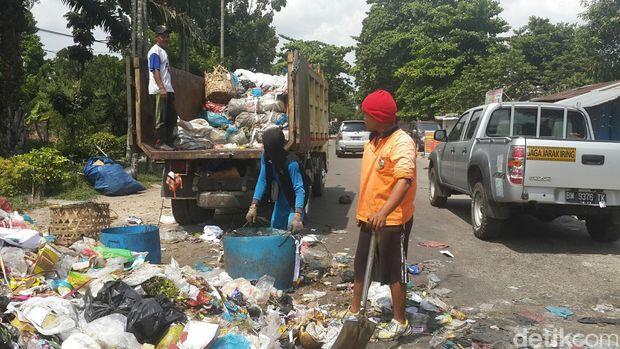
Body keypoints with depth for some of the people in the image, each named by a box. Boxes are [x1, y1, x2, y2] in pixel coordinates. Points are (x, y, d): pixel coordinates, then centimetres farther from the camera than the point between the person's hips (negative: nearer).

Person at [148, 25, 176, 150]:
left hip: (167, 89, 10)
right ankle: (160, 142, -3)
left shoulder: (163, 51, 21)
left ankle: (169, 141, 21)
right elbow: (155, 71, -18)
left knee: (172, 116, 13)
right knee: (161, 117, -7)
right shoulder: (155, 51, -8)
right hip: (160, 90, -10)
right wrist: (161, 88, -26)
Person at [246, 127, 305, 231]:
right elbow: (262, 181, -12)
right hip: (281, 201, 7)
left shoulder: (291, 163, -34)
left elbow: (299, 189, -37)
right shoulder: (266, 157, -14)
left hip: (295, 203, -6)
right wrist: (253, 206, -20)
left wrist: (297, 216, -49)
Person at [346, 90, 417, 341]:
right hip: (370, 217, 8)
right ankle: (354, 310, 34)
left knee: (394, 271, 5)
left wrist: (384, 212, -45)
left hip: (392, 220, -8)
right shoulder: (373, 141, 10)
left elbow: (404, 180, -33)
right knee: (361, 265, 17)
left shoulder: (401, 142, -19)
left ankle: (400, 322, 21)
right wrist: (363, 211, 21)